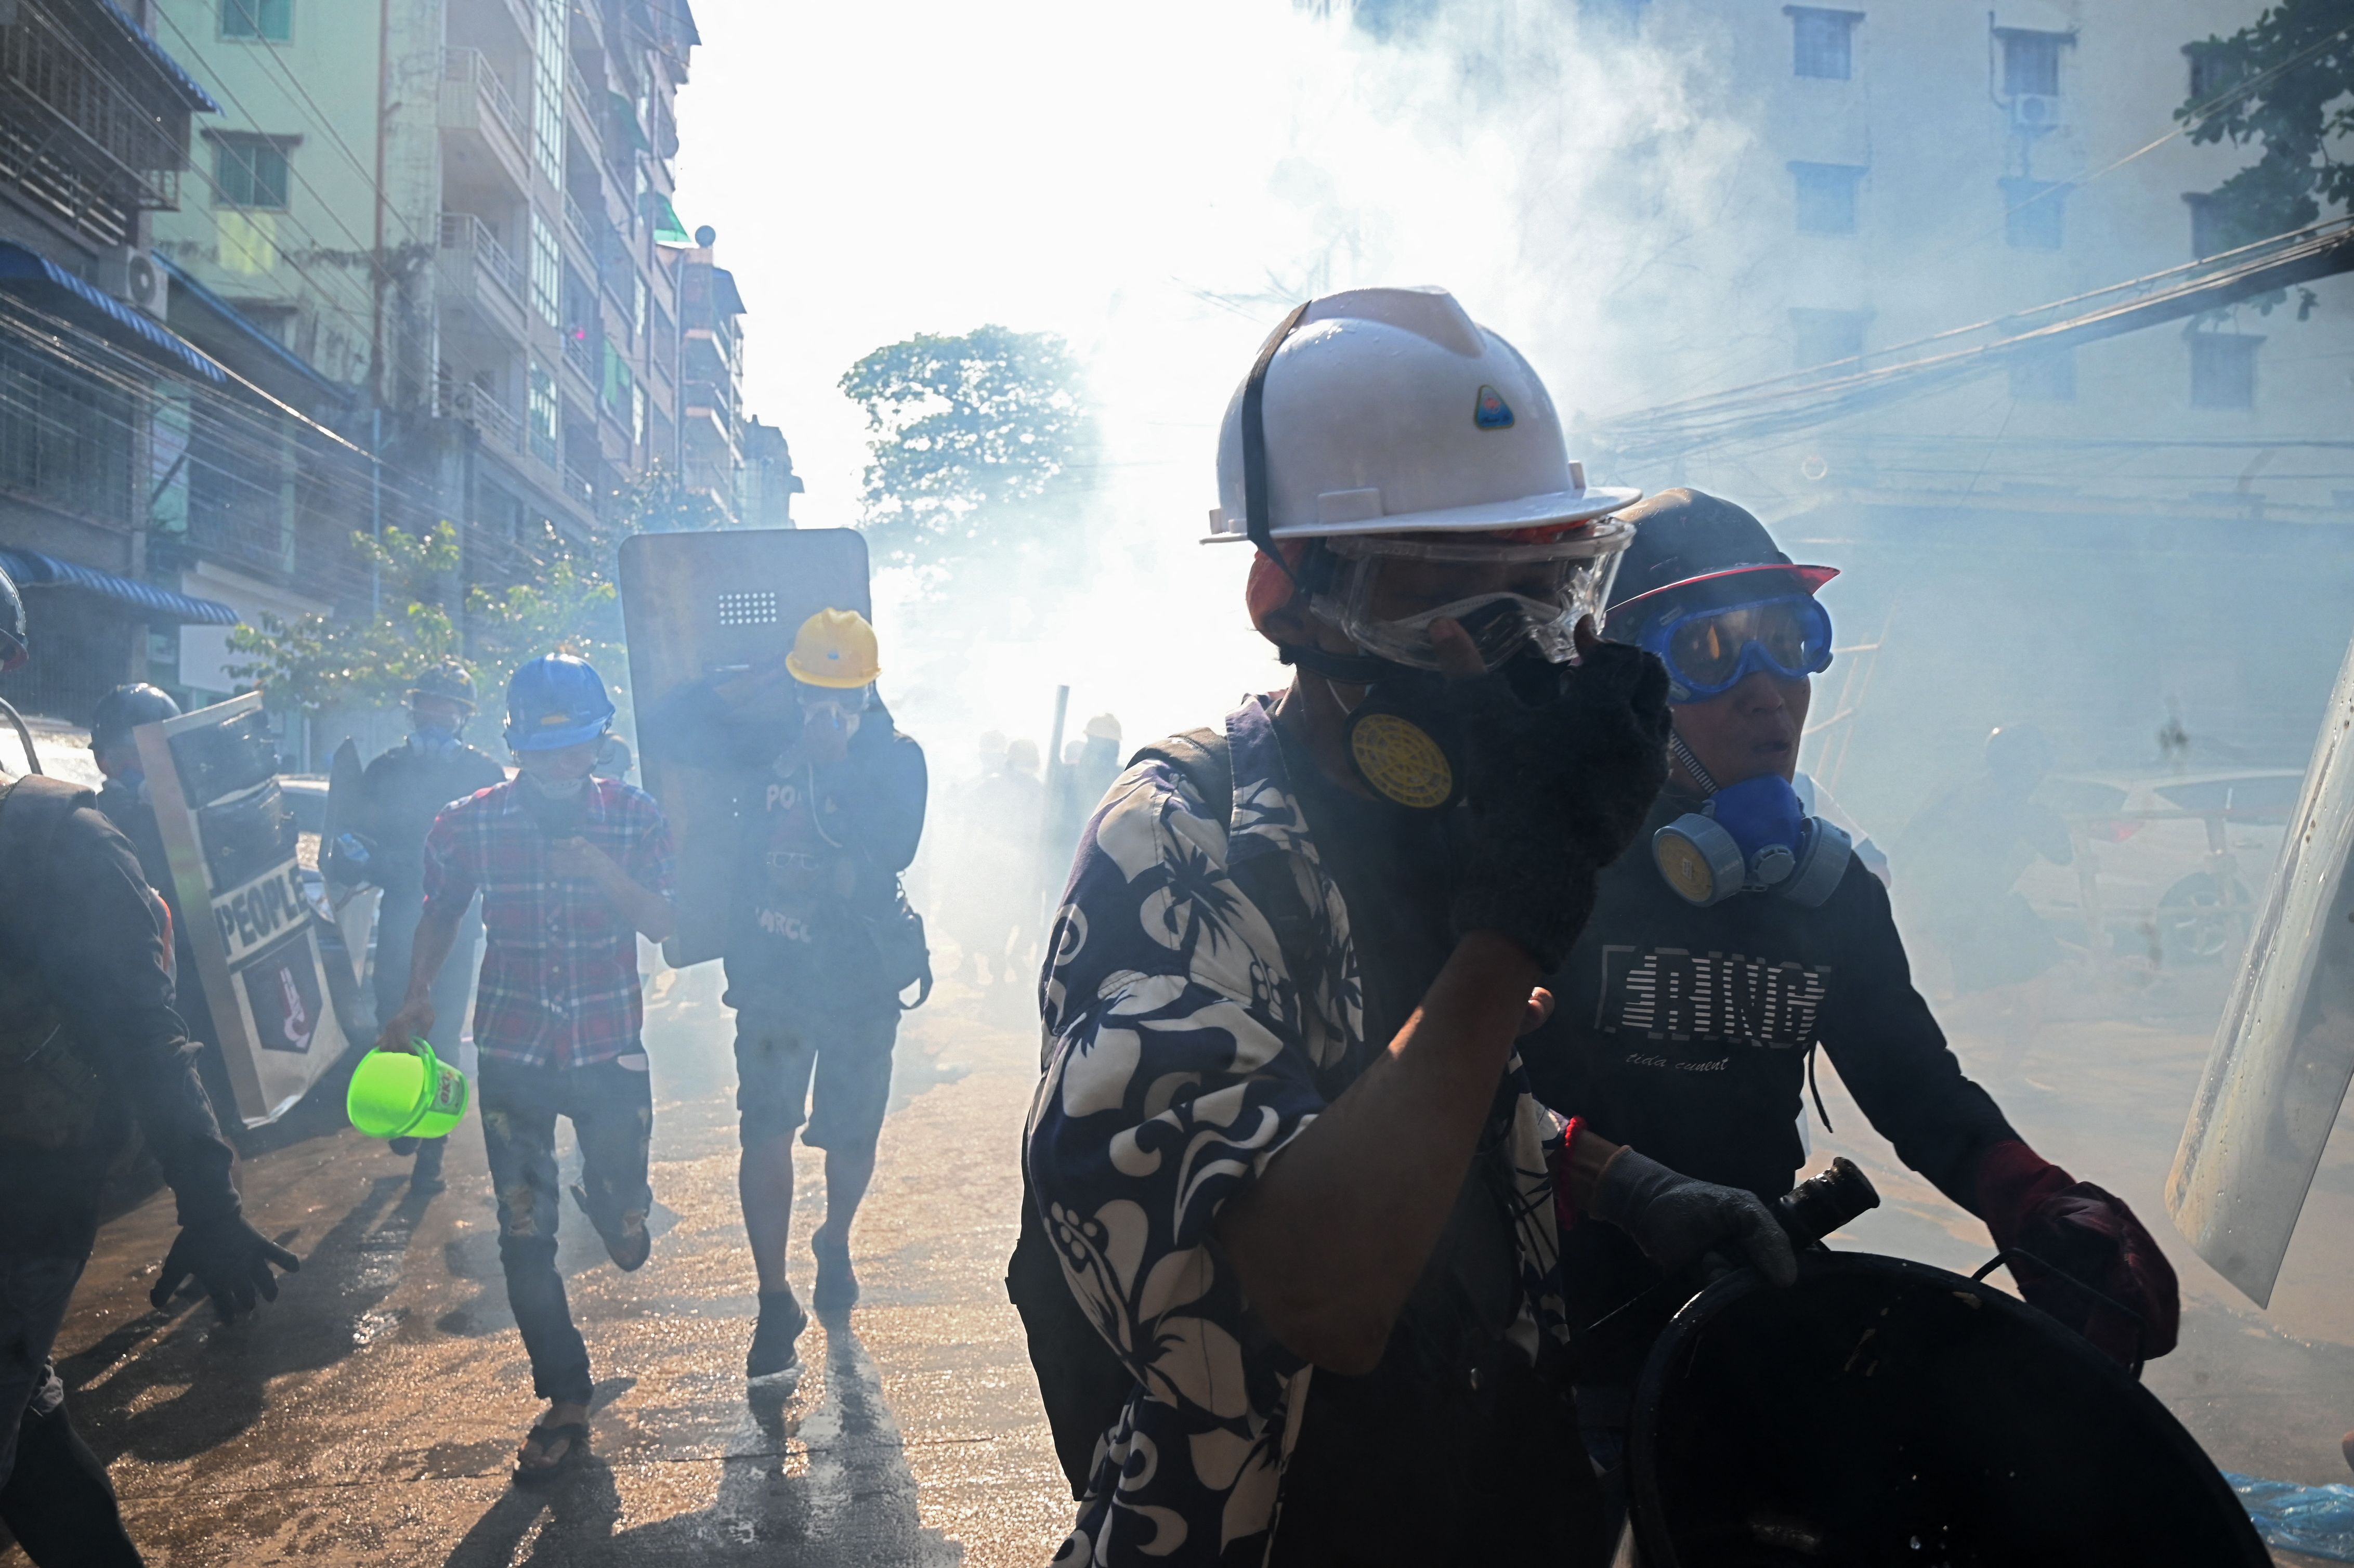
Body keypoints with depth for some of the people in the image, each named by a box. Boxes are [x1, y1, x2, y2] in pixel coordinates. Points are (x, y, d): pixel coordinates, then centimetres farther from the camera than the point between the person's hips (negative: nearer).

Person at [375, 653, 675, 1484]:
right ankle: (566, 1403, 20)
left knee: (626, 1236, 8)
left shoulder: (634, 816, -4)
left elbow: (661, 923, -10)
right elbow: (441, 913, 12)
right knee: (524, 1243, 3)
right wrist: (417, 995, -3)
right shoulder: (469, 824, -4)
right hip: (513, 1051, 1)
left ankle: (608, 1202, 46)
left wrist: (603, 871, -27)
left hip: (610, 1049, 0)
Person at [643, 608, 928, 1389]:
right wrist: (756, 684, -10)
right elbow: (669, 725, -5)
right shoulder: (767, 741, 3)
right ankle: (775, 1304, 3)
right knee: (765, 1131, -6)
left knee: (851, 1133, 10)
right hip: (770, 973, 1)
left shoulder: (897, 758, -5)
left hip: (862, 978, -1)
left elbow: (888, 851, -19)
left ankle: (835, 1244, 40)